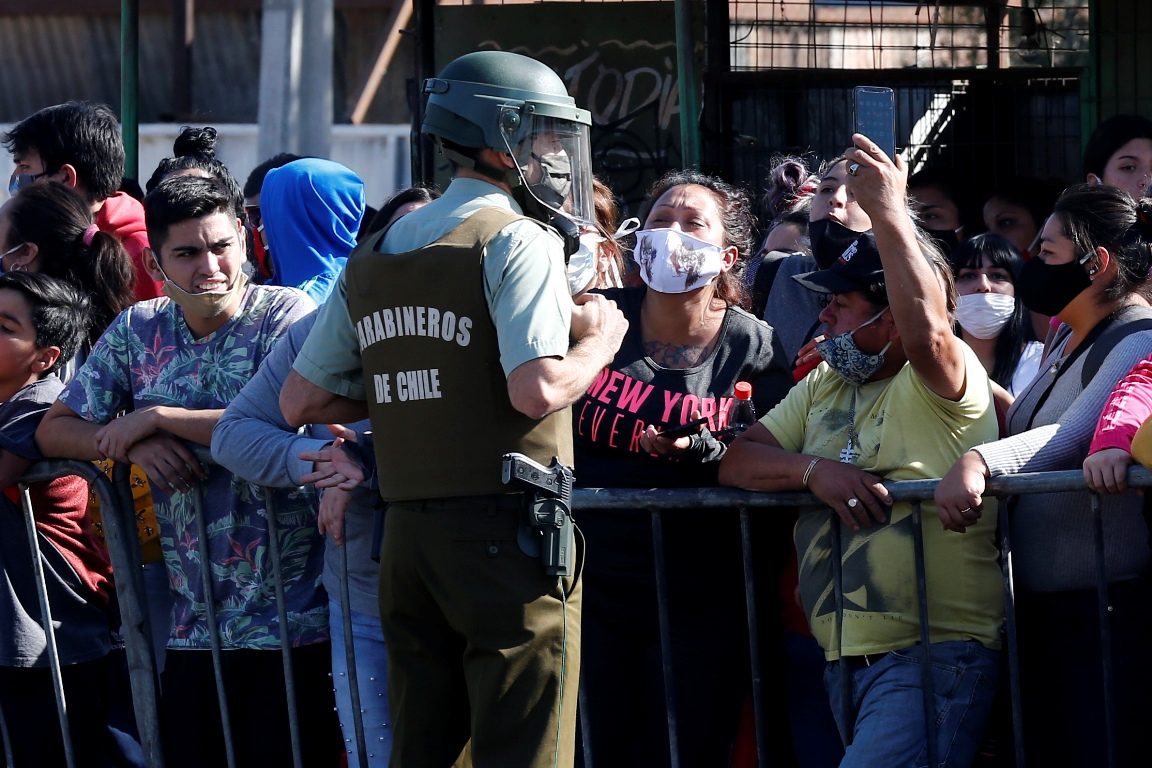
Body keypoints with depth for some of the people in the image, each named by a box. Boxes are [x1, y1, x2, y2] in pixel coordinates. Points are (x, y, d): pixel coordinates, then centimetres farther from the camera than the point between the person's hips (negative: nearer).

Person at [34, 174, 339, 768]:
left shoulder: (287, 316, -6)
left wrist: (157, 418, -13)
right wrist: (132, 446, -9)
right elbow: (54, 430, 12)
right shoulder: (138, 330, 9)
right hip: (191, 626, 5)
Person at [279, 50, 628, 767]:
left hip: (408, 535, 7)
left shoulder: (374, 256, 15)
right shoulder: (516, 242, -8)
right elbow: (538, 390, -20)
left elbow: (300, 401, 16)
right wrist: (599, 340, -2)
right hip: (506, 533, -7)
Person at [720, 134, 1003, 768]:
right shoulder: (824, 385, 19)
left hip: (933, 654, -8)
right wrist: (814, 469, -8)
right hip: (842, 661, 8)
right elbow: (734, 460, 11)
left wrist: (888, 213, -30)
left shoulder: (944, 382, -5)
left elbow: (926, 330, -29)